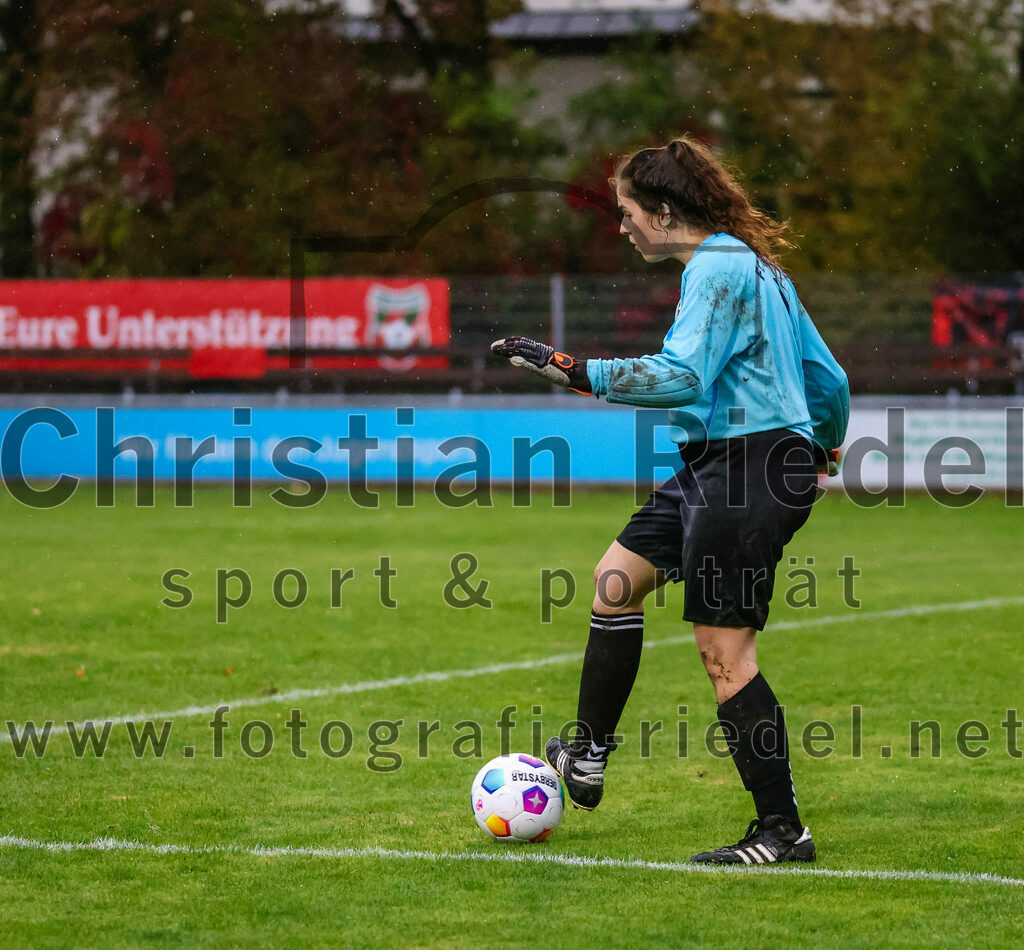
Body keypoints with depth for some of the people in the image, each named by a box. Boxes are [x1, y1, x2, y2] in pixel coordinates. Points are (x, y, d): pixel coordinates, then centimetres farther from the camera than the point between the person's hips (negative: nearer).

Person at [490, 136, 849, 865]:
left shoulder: (718, 269, -13)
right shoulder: (755, 264, 17)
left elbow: (682, 375, -27)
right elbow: (827, 376, 23)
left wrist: (575, 371, -27)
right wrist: (823, 450, 40)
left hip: (747, 467, -11)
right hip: (714, 468, 11)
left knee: (725, 650, -8)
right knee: (617, 577, 16)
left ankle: (783, 831, -3)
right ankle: (588, 758, 26)